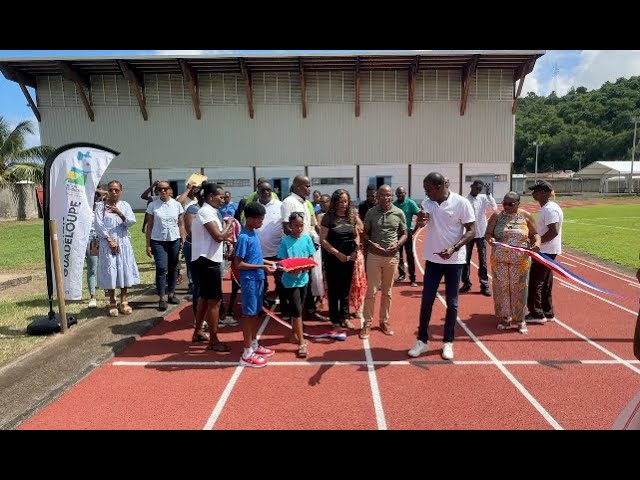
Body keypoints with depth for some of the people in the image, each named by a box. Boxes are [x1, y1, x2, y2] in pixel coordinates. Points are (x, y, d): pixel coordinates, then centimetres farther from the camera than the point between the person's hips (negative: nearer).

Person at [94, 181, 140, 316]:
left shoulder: (124, 205, 8)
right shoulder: (101, 206, 1)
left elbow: (131, 221, -4)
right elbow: (98, 225, -6)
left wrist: (119, 212, -19)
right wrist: (110, 240, -12)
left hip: (123, 242, 2)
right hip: (107, 242, -2)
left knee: (125, 270, 3)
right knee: (110, 271, -2)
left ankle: (124, 301, 15)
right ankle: (112, 303, 9)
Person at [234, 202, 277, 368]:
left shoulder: (253, 234, 9)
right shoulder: (244, 237, -18)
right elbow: (238, 264, -20)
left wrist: (265, 261, 8)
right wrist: (261, 267, -22)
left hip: (258, 279, 9)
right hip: (249, 280, -9)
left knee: (256, 313, 17)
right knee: (249, 314, 0)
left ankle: (254, 345, 32)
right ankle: (247, 353, 10)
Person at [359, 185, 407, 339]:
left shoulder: (399, 213, -1)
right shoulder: (371, 212, -2)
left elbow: (404, 234, 7)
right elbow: (365, 234, 4)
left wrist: (397, 245, -11)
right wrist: (371, 244, -16)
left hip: (392, 257, 1)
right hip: (374, 256, -1)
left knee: (387, 291, 13)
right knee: (371, 291, 2)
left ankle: (384, 321, 27)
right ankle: (367, 323, 13)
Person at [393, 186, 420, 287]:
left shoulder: (410, 203, -9)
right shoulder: (394, 204, 1)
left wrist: (414, 229, -15)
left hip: (407, 232, -4)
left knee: (410, 256, -1)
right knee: (398, 255, 12)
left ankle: (412, 278, 5)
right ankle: (401, 274, 28)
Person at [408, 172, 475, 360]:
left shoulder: (461, 203, -12)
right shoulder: (427, 203, 0)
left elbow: (471, 231, -10)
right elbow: (420, 224, -13)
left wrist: (454, 248, -24)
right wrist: (420, 220, -37)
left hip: (454, 261, -3)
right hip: (433, 259, 3)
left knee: (451, 303, 9)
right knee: (426, 301, 6)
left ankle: (448, 342, 23)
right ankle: (422, 340, 19)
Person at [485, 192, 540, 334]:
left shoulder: (526, 216, 1)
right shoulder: (496, 216, 1)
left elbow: (534, 234, 7)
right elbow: (487, 233, 3)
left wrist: (537, 242, -15)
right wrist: (490, 239, -20)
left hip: (520, 260, -1)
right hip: (499, 259, 1)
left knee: (519, 289, 4)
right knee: (501, 287, 7)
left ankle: (520, 319, 19)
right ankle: (505, 317, 22)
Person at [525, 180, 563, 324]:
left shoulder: (549, 209, -19)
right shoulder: (547, 207, 13)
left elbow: (554, 231, -26)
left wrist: (537, 242, -20)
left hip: (545, 251, -10)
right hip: (548, 251, 10)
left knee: (535, 282, -2)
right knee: (545, 283, 16)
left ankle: (537, 314, 6)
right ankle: (548, 313, 25)